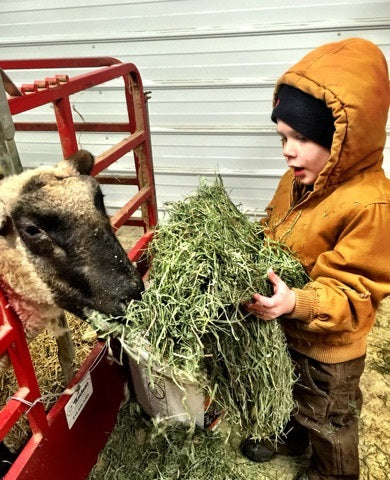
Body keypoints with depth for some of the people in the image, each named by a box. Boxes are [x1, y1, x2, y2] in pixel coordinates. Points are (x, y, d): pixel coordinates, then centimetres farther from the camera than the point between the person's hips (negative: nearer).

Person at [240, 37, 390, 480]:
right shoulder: (299, 178, -8)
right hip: (285, 327, 7)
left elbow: (354, 292, -28)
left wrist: (297, 303, -43)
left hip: (328, 344, -7)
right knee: (290, 393, 33)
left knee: (328, 419, 22)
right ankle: (292, 436, 63)